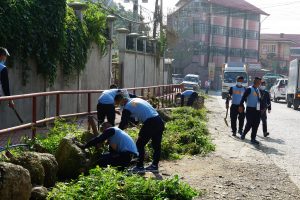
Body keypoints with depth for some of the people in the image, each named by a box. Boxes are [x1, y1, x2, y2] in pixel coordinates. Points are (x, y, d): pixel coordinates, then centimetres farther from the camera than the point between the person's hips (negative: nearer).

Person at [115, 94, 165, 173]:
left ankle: (140, 166, 9)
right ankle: (154, 165, 24)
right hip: (159, 121, 8)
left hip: (150, 123, -8)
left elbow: (123, 124, 0)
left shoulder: (127, 107, -2)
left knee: (140, 144, 5)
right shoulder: (137, 99, 22)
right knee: (156, 145, 15)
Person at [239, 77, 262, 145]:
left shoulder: (258, 90, 15)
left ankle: (253, 139, 12)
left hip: (257, 110, 7)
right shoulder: (249, 89, -7)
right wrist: (241, 106, -22)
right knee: (249, 124, -6)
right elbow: (244, 97, -13)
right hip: (250, 109, -7)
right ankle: (243, 134, 20)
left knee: (256, 125, 4)